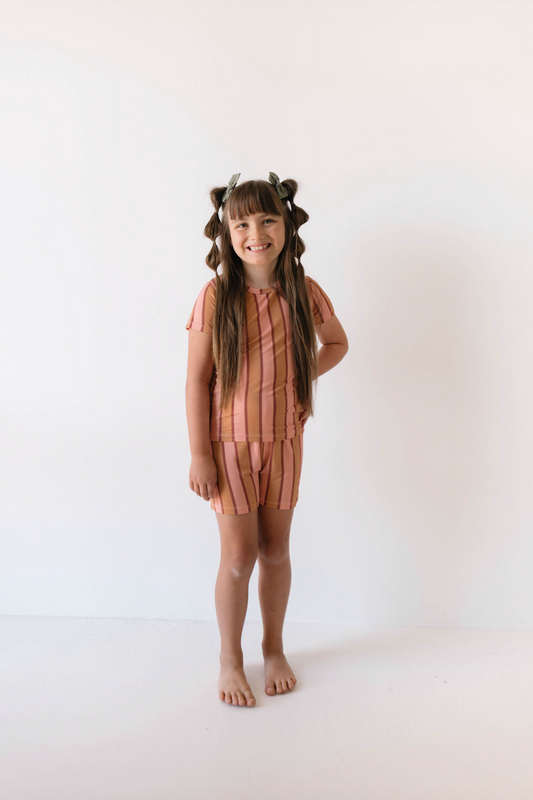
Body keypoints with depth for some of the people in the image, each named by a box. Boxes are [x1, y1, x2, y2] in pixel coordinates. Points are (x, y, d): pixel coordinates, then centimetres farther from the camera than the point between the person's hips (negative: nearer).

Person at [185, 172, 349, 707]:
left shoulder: (304, 292, -4)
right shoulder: (216, 296, -12)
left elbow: (336, 343, 16)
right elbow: (197, 379, -10)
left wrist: (303, 378, -1)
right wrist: (199, 454, -11)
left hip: (284, 440, 3)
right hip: (230, 442, -2)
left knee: (275, 550, 13)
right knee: (239, 554, 2)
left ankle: (274, 649, 34)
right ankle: (230, 658, 25)